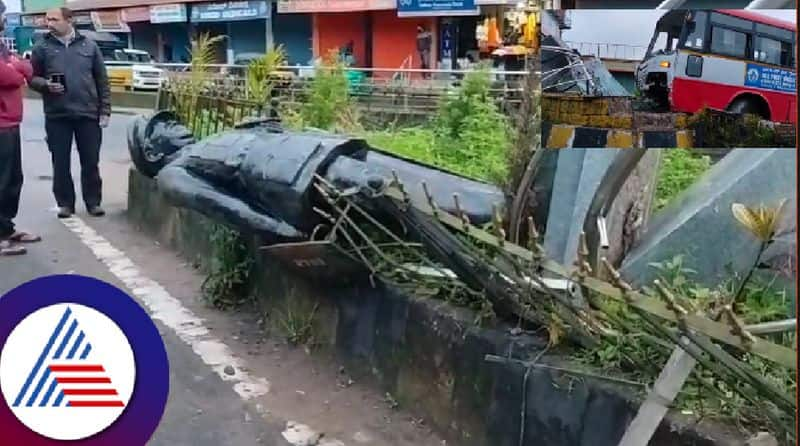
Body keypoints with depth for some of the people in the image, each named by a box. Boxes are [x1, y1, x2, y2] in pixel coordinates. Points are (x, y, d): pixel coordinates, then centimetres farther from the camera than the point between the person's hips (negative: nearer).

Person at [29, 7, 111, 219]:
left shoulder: (89, 45, 4)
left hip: (88, 114, 0)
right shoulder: (43, 47, 3)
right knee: (60, 163, 5)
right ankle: (65, 203, 17)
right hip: (57, 115, 0)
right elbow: (32, 77, 6)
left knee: (91, 162, 6)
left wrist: (104, 111, 0)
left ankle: (93, 202, 17)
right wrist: (45, 84, -17)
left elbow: (102, 80, 5)